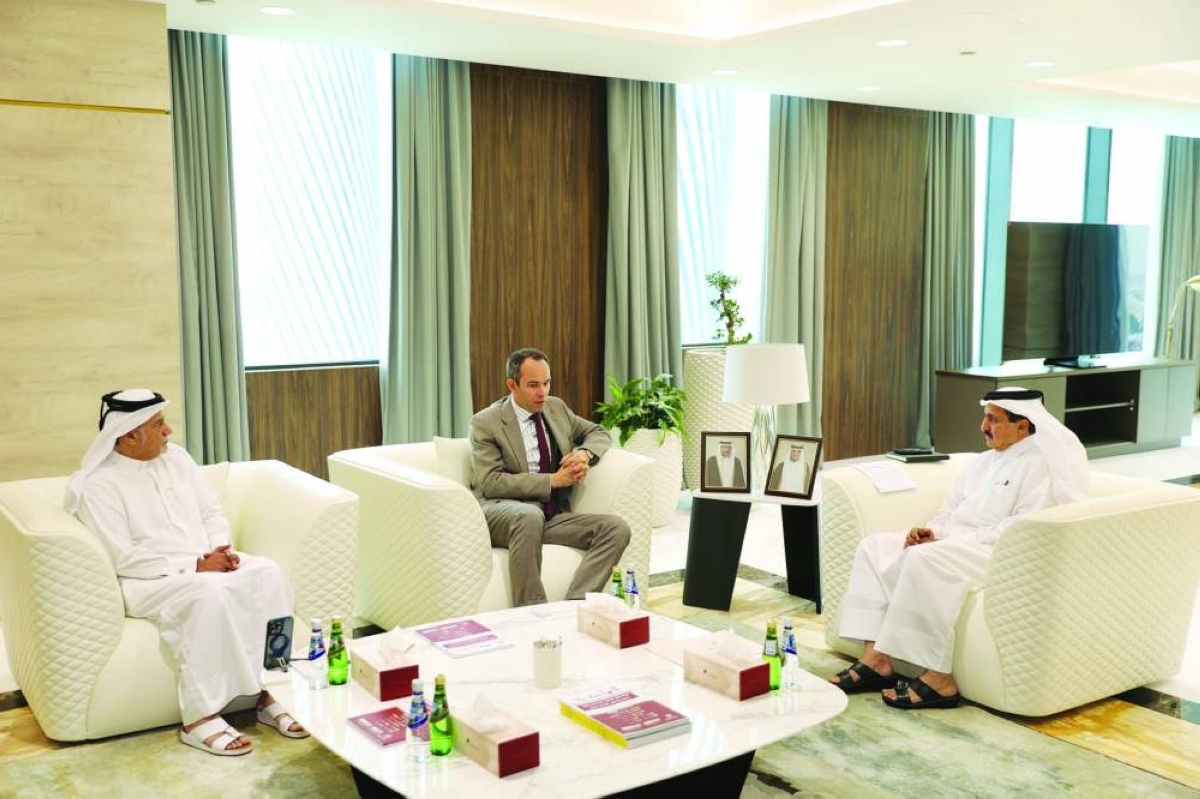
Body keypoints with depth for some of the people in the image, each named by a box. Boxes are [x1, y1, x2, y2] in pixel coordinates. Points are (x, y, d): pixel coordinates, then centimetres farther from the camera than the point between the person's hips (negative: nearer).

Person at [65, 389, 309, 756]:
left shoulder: (176, 457, 10)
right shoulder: (99, 484, -11)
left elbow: (211, 511, 14)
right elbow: (123, 559, -17)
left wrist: (221, 549, -7)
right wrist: (194, 567, -19)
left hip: (207, 564, 7)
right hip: (148, 581, -7)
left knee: (267, 572, -20)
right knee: (208, 593, -37)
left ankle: (272, 692, -18)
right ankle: (199, 718, -29)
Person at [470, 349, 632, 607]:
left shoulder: (556, 408, 16)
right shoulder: (486, 422, -1)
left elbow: (599, 433, 28)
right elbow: (490, 483, -11)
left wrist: (584, 453, 2)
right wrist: (553, 480, -14)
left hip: (552, 515, 6)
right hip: (500, 512, -5)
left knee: (616, 527, -19)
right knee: (530, 515, -41)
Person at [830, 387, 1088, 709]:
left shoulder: (1040, 464, -6)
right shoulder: (984, 462, 21)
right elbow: (950, 512, 22)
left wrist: (952, 539, -19)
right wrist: (930, 531, -1)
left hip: (1001, 553, -9)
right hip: (954, 545, 9)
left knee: (925, 560, -35)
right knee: (875, 546, -5)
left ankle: (939, 679, -30)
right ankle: (875, 659, -14)